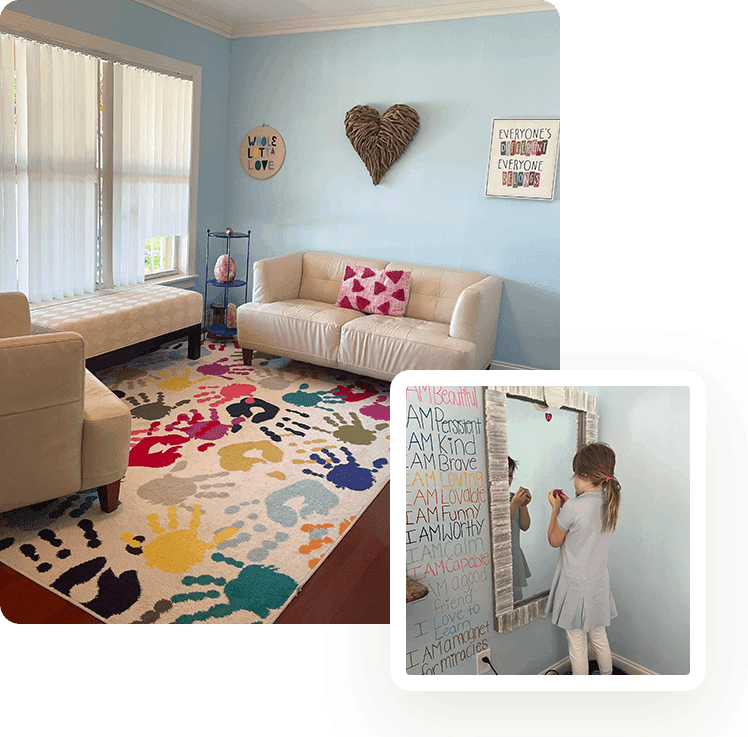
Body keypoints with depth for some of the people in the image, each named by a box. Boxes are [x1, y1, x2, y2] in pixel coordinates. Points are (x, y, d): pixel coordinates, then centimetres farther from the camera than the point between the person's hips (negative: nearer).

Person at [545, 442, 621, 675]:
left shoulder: (572, 508, -25)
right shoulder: (611, 503, -5)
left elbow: (554, 541, -9)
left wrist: (556, 508, -2)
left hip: (575, 582, -6)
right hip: (599, 580, 6)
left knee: (577, 643, 9)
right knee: (599, 635, 25)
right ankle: (607, 676, 42)